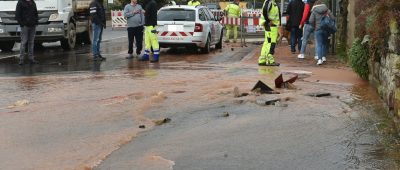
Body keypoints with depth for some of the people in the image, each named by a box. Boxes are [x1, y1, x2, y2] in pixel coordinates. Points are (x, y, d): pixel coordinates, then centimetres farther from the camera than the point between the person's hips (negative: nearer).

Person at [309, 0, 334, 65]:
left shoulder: (314, 11, 0)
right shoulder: (327, 10, 6)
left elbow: (311, 21, -9)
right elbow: (333, 18, -1)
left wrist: (315, 25, 9)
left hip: (318, 29, -2)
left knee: (319, 44, -2)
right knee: (325, 43, 19)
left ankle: (319, 59, -12)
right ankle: (324, 56, 22)